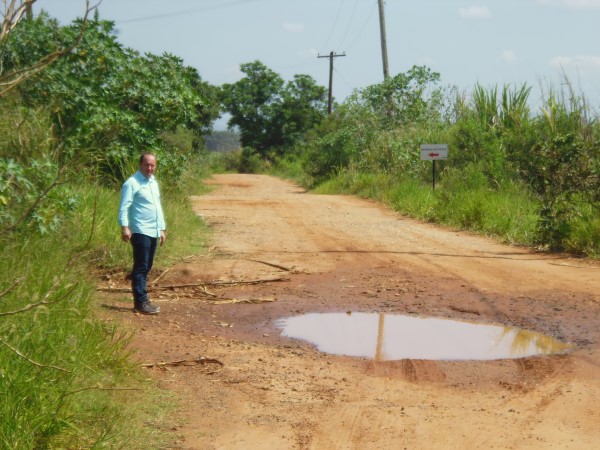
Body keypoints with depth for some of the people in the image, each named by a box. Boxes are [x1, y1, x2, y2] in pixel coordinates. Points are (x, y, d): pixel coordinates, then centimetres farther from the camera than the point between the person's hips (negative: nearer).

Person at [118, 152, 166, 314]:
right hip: (140, 232, -8)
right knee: (141, 267, -9)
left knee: (146, 267, 10)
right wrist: (125, 227, -25)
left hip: (154, 232, 8)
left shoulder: (154, 183, 18)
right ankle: (141, 302, -9)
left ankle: (141, 300, 15)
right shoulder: (132, 183, -8)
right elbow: (124, 207, -14)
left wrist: (162, 229, 23)